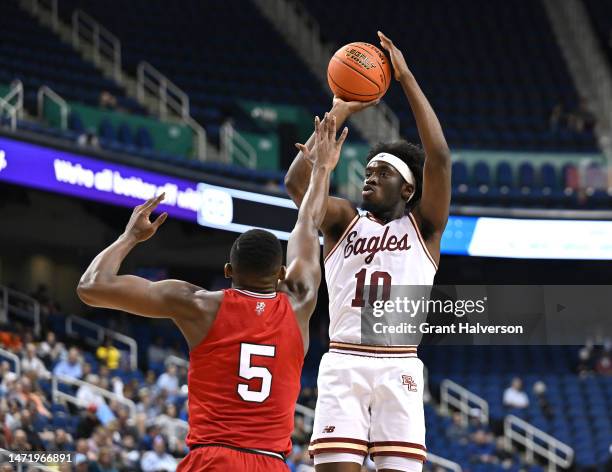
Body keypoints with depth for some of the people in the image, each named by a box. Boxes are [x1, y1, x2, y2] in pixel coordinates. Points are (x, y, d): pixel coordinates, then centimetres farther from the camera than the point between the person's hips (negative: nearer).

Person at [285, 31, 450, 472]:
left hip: (398, 366, -1)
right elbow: (297, 183, -2)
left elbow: (439, 157, -5)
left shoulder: (423, 226, 10)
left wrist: (407, 79, -4)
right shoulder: (344, 221, 15)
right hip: (342, 363, 1)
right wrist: (337, 114, 1)